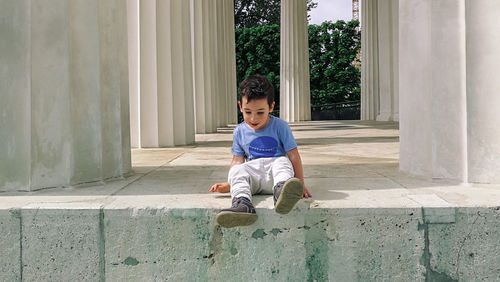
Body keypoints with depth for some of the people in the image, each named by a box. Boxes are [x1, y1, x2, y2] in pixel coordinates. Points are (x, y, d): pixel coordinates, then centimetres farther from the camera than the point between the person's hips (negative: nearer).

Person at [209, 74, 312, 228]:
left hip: (274, 175, -2)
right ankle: (242, 203, -55)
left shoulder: (280, 126, 0)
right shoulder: (240, 132, 10)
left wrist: (300, 183, -6)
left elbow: (293, 156, -2)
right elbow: (238, 160, 14)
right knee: (237, 171, -27)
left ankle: (281, 191, -63)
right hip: (253, 176, 2)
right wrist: (228, 184, 3)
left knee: (282, 162, -31)